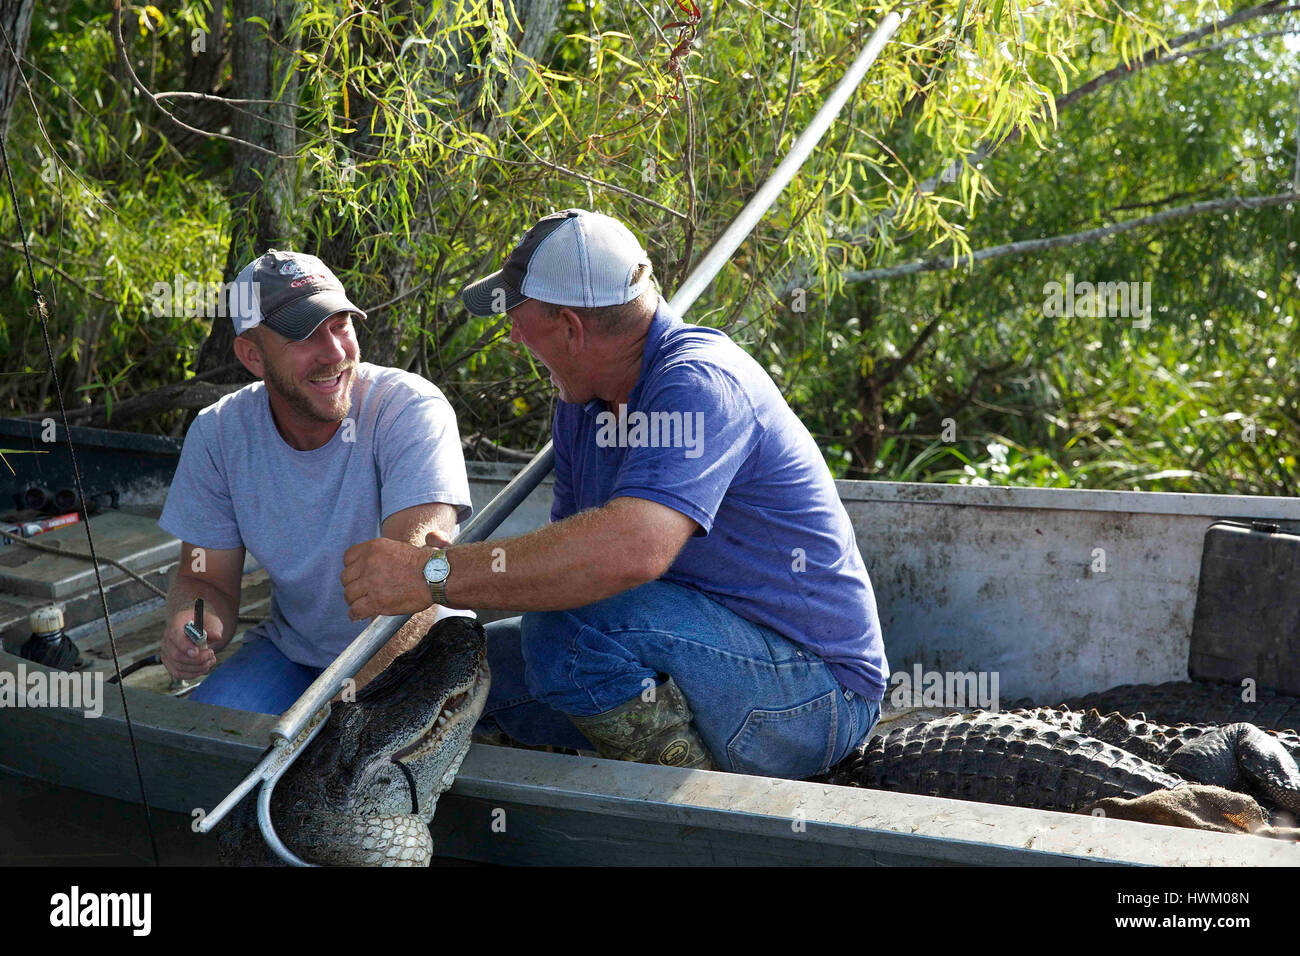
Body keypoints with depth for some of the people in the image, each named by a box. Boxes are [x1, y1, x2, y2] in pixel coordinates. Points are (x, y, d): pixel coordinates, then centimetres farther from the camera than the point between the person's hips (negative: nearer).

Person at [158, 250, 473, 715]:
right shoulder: (217, 435, -7)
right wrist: (187, 628, -24)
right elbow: (205, 577, 1)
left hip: (414, 656, -3)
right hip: (292, 654, 3)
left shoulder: (412, 410, -22)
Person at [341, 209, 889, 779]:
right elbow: (564, 553, 9)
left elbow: (632, 549, -40)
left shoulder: (702, 383, -23)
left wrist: (434, 576, -34)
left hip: (815, 695, -9)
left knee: (569, 623, -32)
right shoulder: (581, 404, 7)